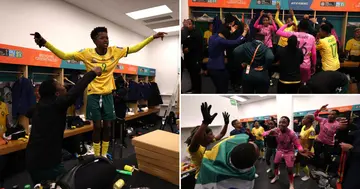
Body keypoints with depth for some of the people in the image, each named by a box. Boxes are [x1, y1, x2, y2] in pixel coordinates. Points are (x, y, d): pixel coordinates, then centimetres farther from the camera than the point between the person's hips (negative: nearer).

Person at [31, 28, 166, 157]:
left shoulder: (115, 51, -3)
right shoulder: (87, 53, -8)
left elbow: (135, 48, 1)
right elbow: (63, 56, -9)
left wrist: (153, 37, 0)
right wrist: (44, 43, -23)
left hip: (108, 95, 2)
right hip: (94, 95, -2)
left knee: (107, 126, 9)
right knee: (97, 127, 5)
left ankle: (104, 155, 27)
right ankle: (97, 156, 24)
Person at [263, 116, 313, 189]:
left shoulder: (291, 133, -29)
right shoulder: (276, 130, -22)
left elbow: (298, 144, -27)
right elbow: (264, 134, -22)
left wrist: (301, 150, -51)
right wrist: (270, 132, -46)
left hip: (289, 152, -3)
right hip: (279, 150, 3)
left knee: (289, 170, 0)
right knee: (275, 164, 15)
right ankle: (276, 176, 45)